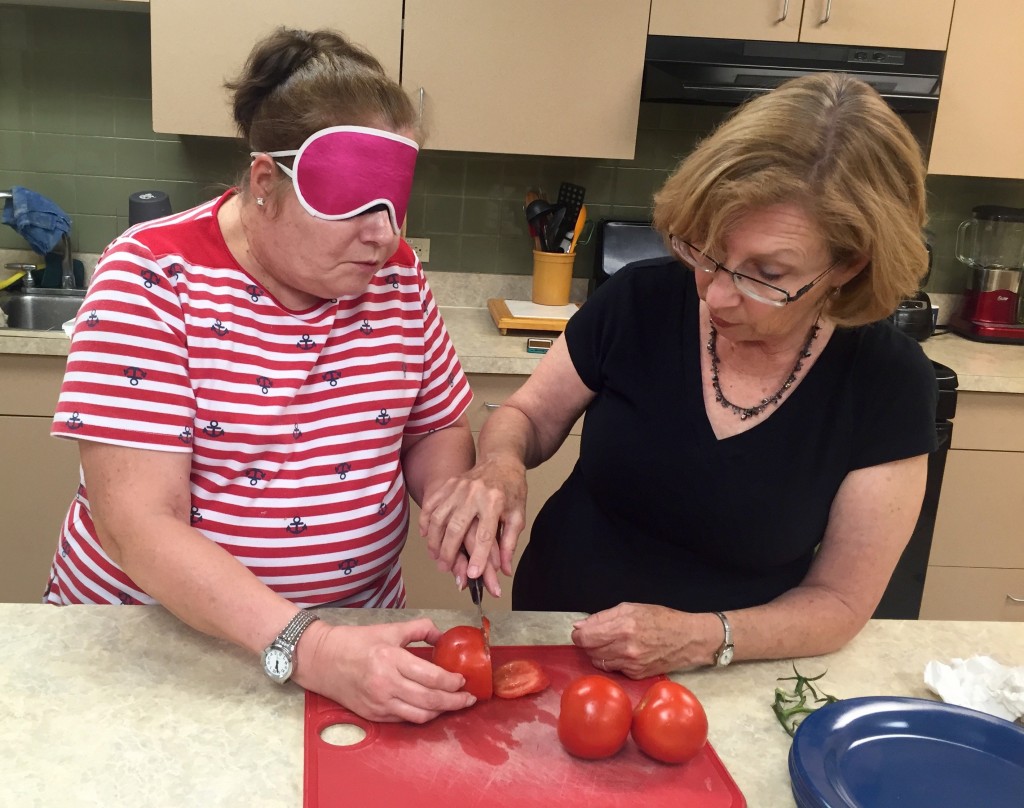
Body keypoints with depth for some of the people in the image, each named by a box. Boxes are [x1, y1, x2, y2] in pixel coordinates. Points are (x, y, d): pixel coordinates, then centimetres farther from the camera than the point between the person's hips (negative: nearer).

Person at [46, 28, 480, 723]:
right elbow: (136, 525, -20)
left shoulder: (397, 276, -2)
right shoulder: (154, 277, -15)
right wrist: (308, 649, -29)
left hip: (358, 625, 2)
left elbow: (437, 427, 9)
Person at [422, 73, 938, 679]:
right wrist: (501, 467, -19)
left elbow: (839, 601, -8)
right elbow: (528, 417, 4)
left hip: (724, 685, -1)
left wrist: (702, 639, -24)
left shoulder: (888, 385, -14)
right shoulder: (641, 301, -11)